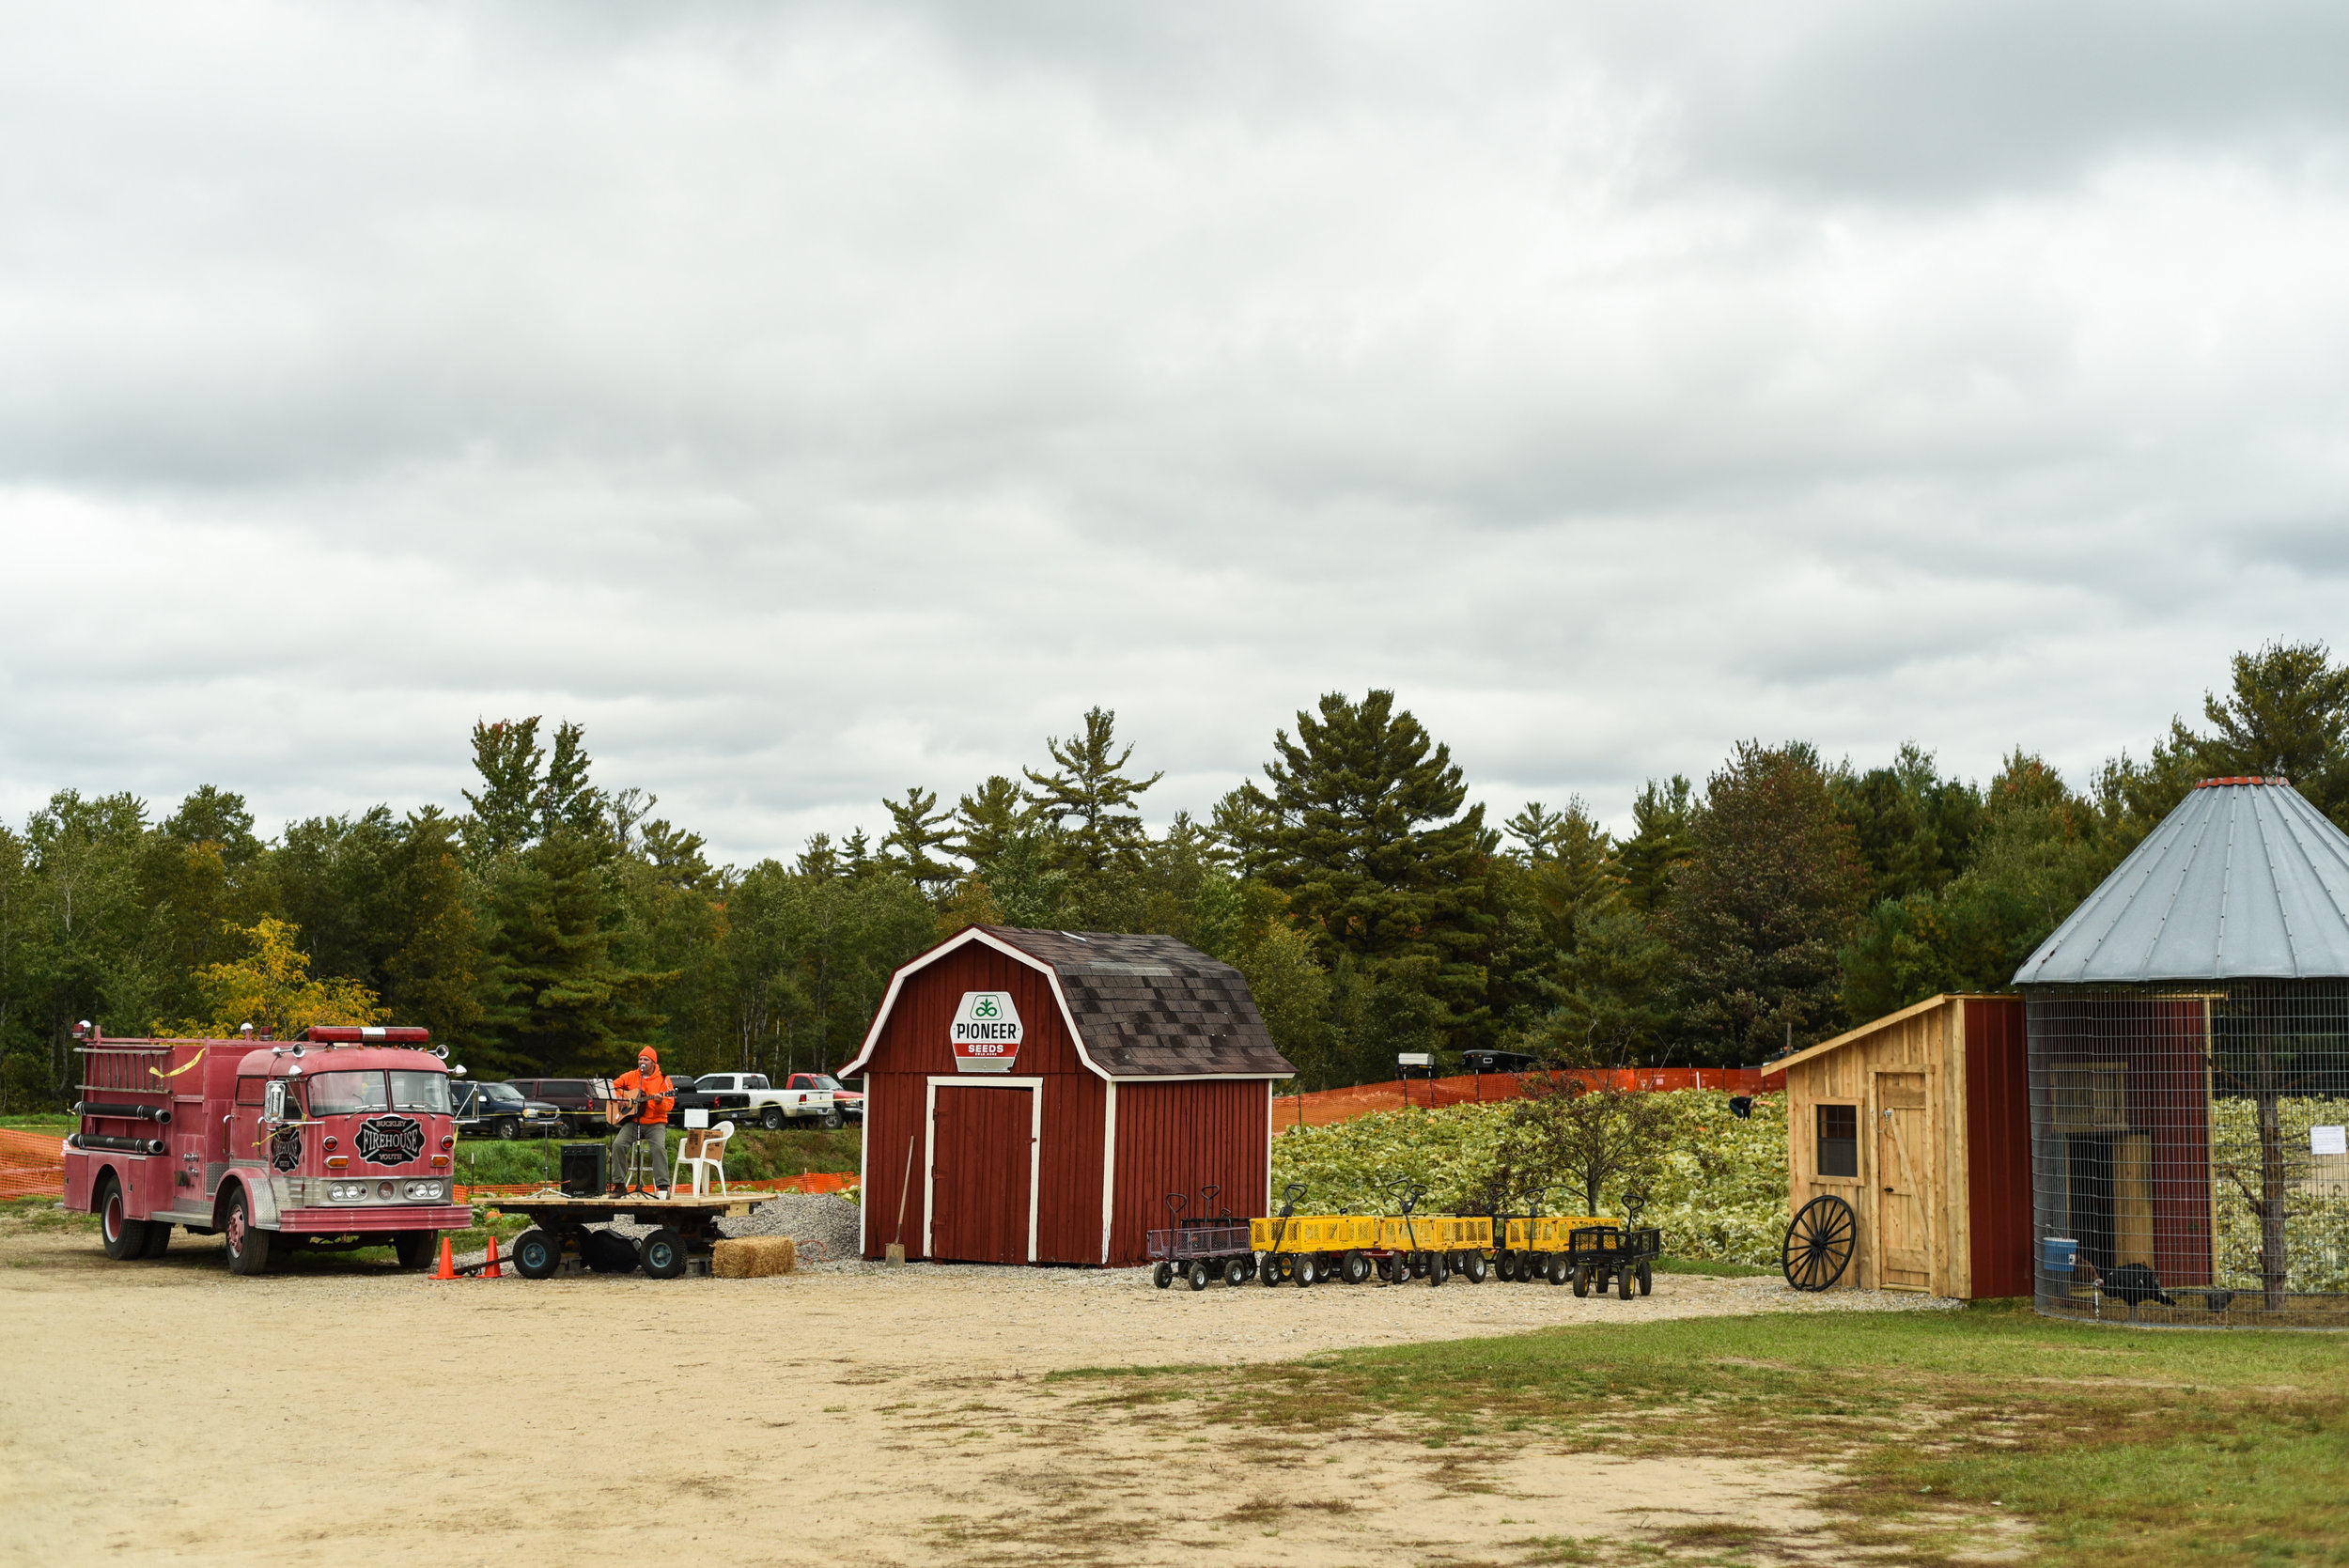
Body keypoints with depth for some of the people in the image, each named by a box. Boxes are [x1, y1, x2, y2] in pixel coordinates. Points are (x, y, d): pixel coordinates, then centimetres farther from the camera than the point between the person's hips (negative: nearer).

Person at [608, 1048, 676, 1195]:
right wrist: (619, 1098, -1)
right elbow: (612, 1086, 18)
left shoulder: (663, 1079, 0)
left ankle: (663, 1186, -27)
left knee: (659, 1147, -30)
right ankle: (618, 1184, -12)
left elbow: (669, 1104, -6)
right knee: (618, 1145, -22)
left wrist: (660, 1102, -28)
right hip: (632, 1122, 3)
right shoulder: (630, 1077, 10)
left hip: (655, 1123, -3)